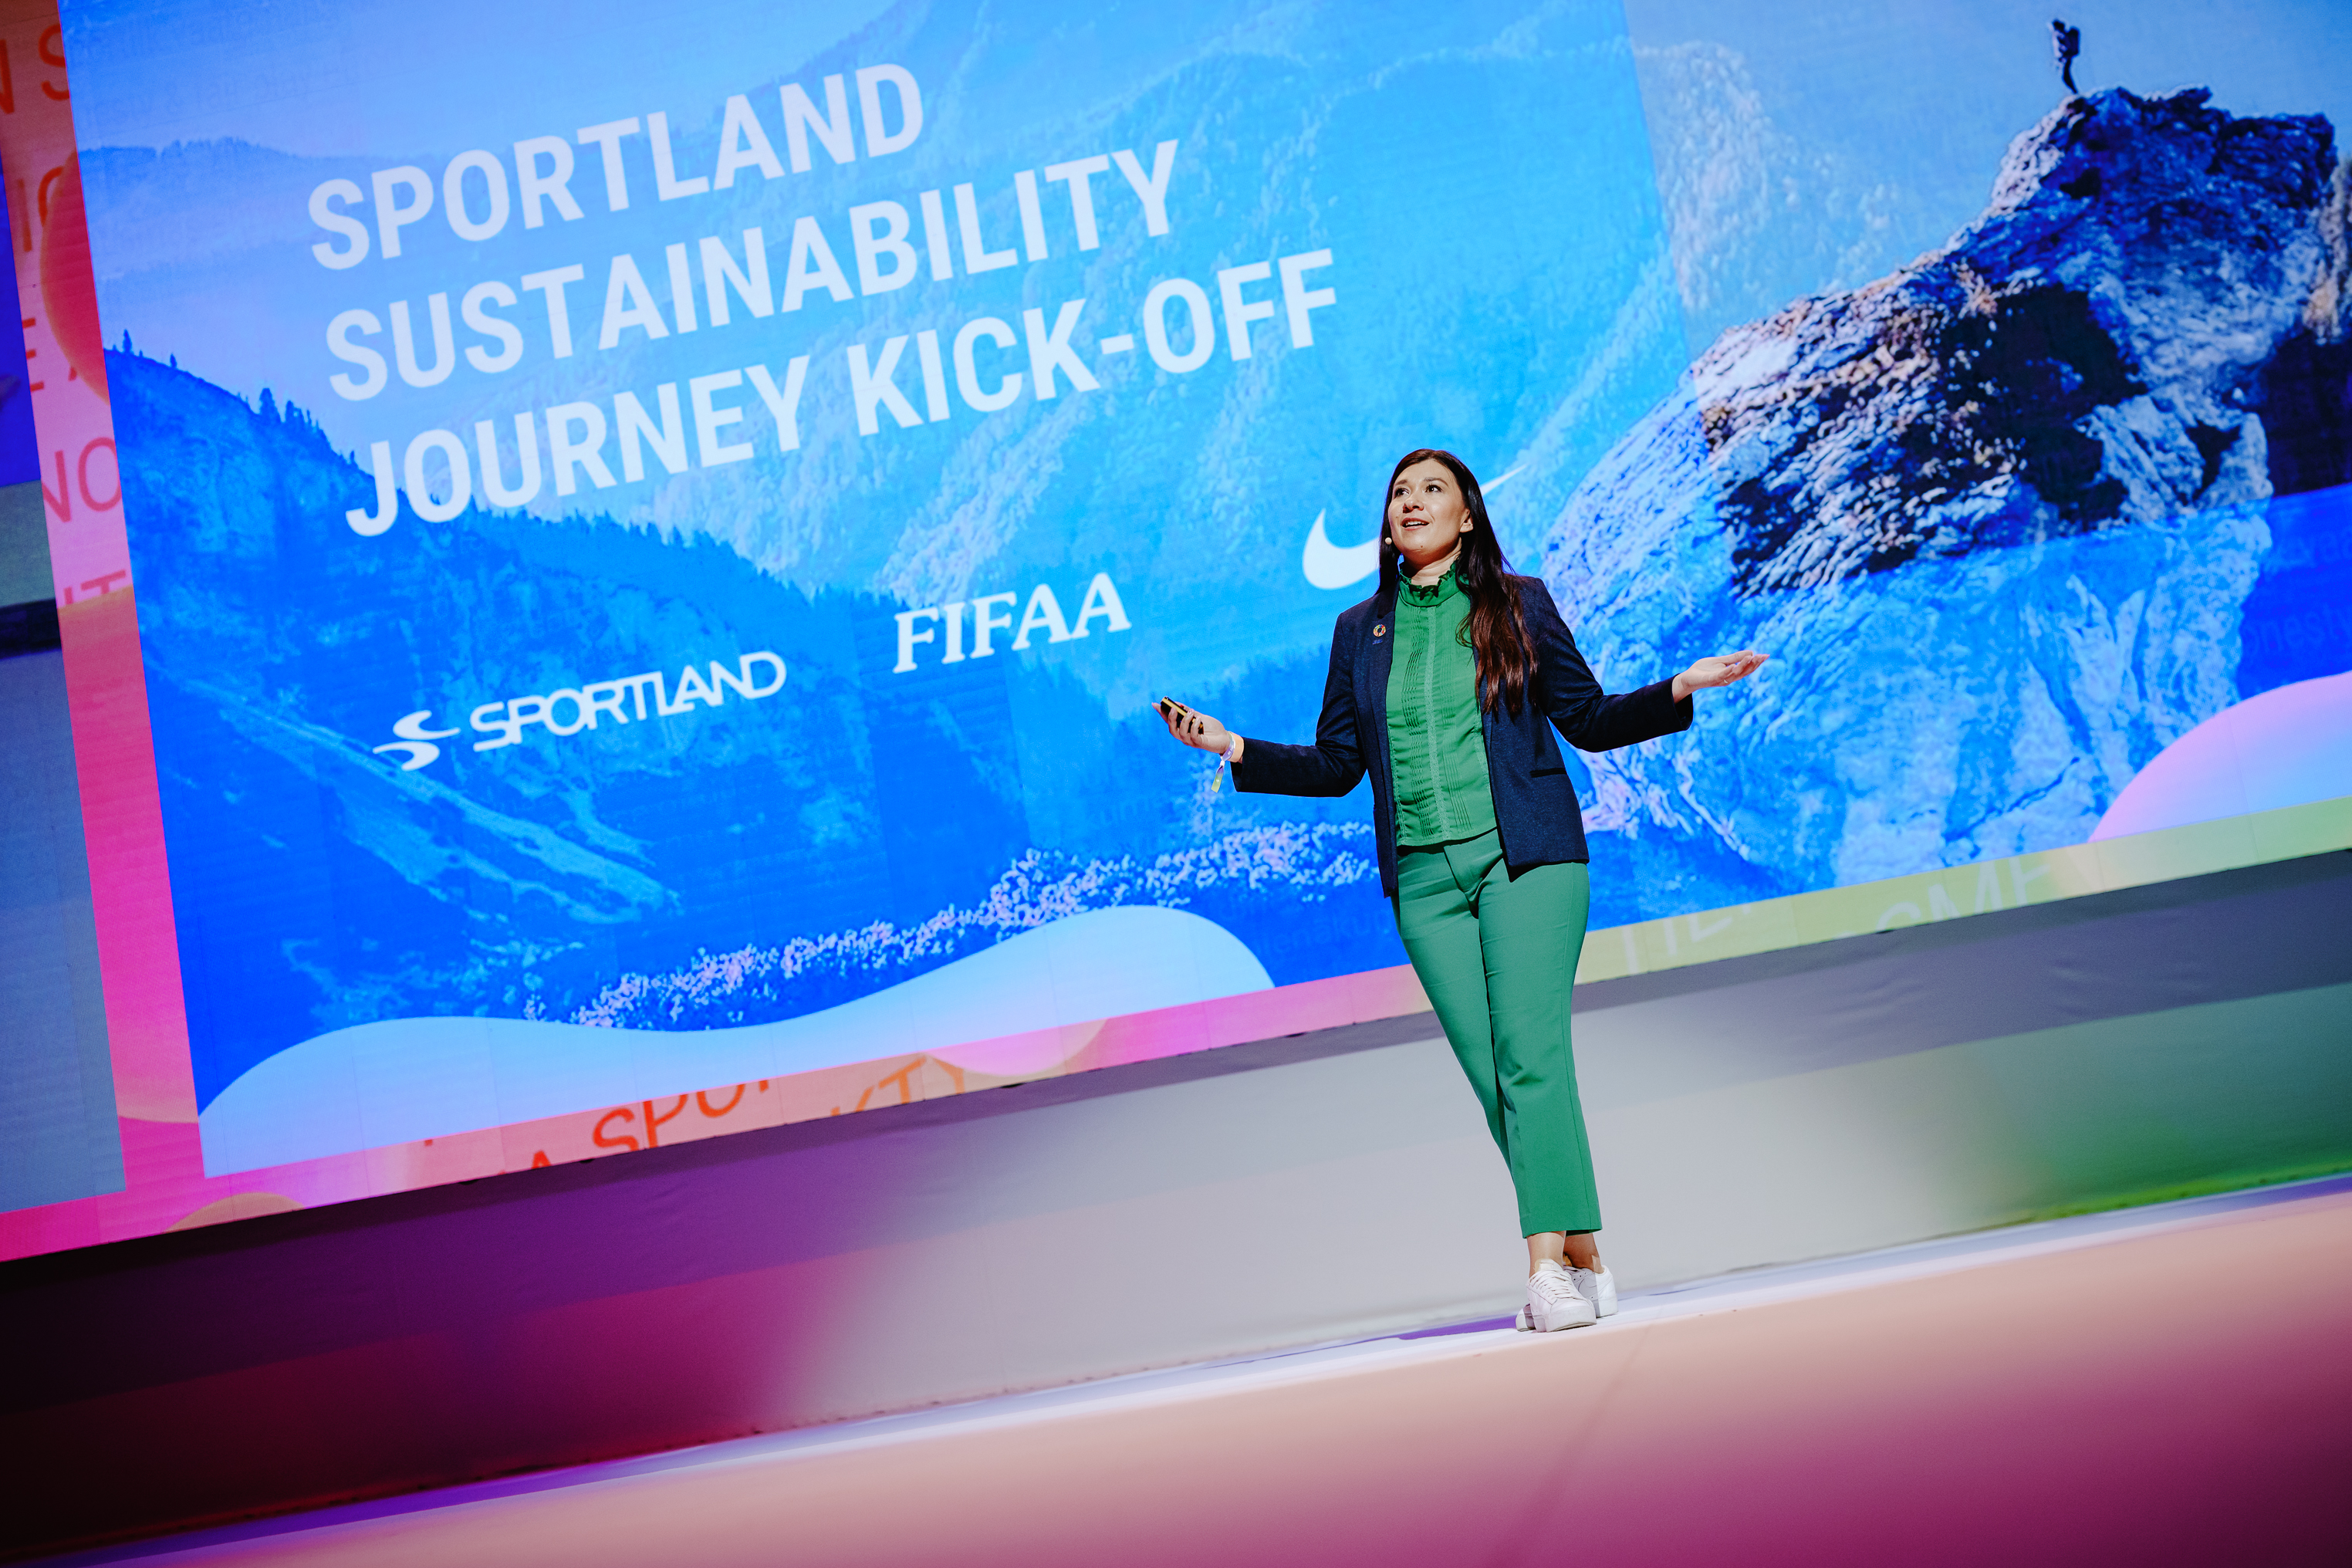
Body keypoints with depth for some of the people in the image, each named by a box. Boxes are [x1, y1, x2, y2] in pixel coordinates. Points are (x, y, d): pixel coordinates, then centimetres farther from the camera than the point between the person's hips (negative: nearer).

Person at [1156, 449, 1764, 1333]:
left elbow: (1587, 720, 12)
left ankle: (1551, 1267, -19)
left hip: (1525, 857, -2)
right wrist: (1235, 749, 5)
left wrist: (1679, 690, -1)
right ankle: (1581, 1258, 7)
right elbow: (1335, 764, 15)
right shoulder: (1361, 630, 14)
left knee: (1530, 1056, -16)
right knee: (1494, 1081, -1)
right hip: (1425, 877, 3)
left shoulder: (1520, 605, 8)